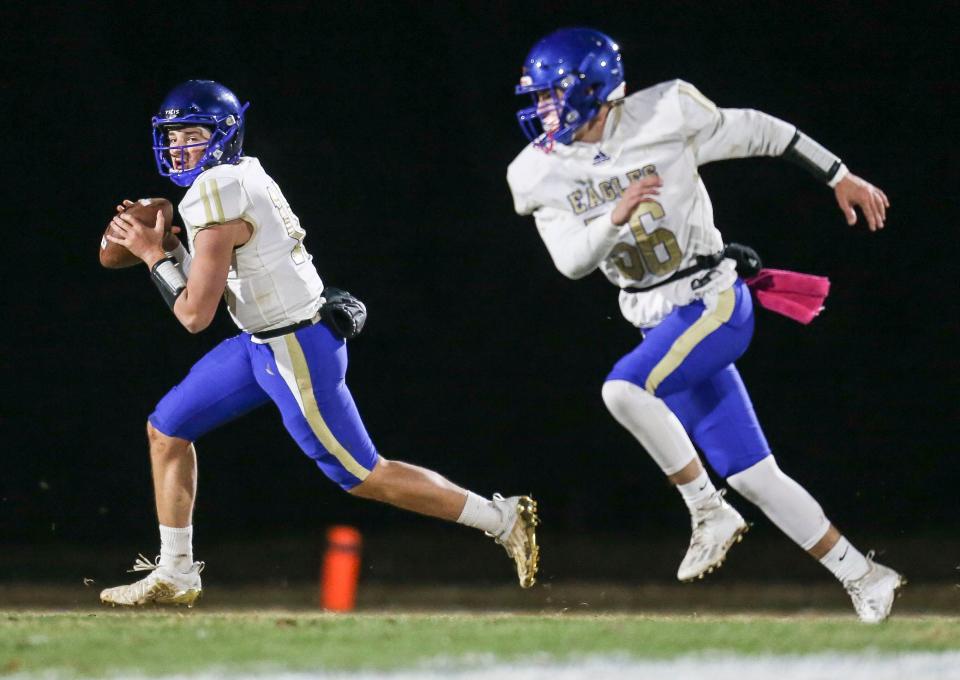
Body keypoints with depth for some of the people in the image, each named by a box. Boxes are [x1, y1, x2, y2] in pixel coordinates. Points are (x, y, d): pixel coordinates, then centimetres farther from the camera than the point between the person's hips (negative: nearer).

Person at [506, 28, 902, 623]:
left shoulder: (665, 117, -14)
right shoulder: (543, 172, -2)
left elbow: (758, 132, -1)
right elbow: (571, 261, -10)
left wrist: (841, 178, 6)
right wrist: (615, 217, -30)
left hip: (713, 303, -5)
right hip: (659, 323, 5)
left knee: (624, 389, -29)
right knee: (749, 474, 4)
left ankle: (710, 513, -13)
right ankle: (863, 577, 15)